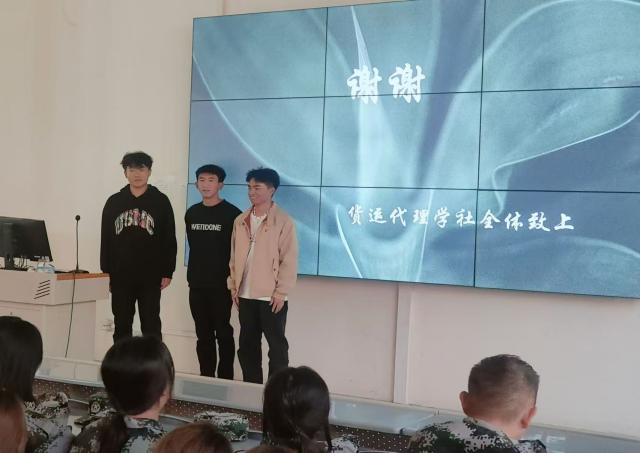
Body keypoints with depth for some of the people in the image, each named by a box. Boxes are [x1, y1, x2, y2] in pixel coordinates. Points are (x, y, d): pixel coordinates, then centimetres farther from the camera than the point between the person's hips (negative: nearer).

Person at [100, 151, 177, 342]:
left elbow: (169, 240, -1)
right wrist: (106, 271, 3)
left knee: (151, 327, 3)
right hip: (120, 277, 3)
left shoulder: (160, 201, 0)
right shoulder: (114, 202, 6)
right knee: (121, 327, 10)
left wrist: (167, 272, -5)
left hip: (150, 277, -2)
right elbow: (106, 239, 8)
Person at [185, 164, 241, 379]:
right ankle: (206, 379, 18)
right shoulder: (192, 213, 9)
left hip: (221, 284, -5)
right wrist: (193, 274, 14)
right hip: (197, 284, 5)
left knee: (223, 333, 1)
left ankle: (225, 381, 8)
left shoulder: (231, 213, -7)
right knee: (203, 335, 10)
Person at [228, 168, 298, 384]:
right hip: (246, 295, 6)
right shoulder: (240, 221, 9)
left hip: (271, 296, -6)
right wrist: (233, 285, 7)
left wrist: (280, 292, -13)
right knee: (247, 346, 12)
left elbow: (289, 260, -10)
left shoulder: (283, 221, -8)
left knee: (277, 346, 2)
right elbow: (234, 256, 13)